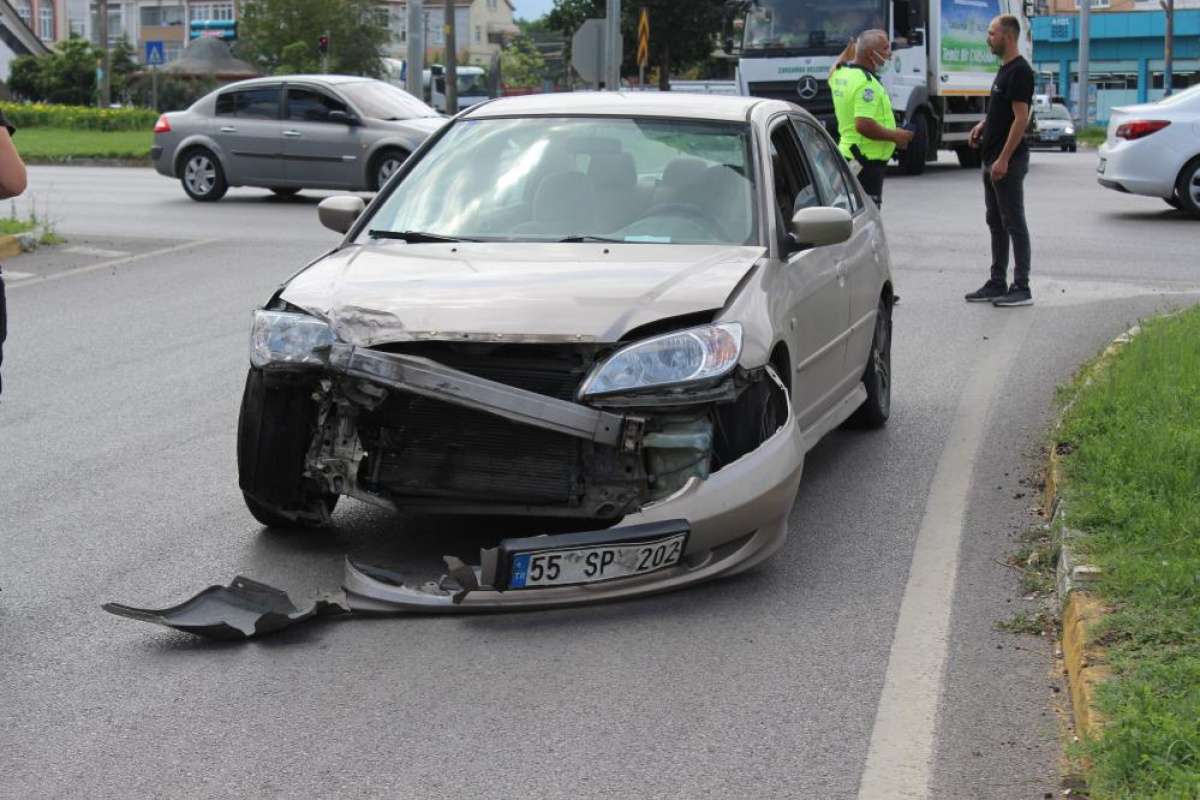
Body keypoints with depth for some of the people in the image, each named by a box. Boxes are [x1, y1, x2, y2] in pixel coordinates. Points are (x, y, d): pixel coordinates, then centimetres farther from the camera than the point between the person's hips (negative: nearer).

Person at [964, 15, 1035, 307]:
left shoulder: (1020, 72, -16)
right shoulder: (1004, 70, 15)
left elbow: (1021, 118, -21)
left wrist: (1004, 159, -23)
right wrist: (984, 124, 9)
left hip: (1009, 161, -10)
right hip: (992, 160, 10)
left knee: (1014, 224, -6)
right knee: (996, 224, 13)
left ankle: (1021, 288, -2)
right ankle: (997, 284, 19)